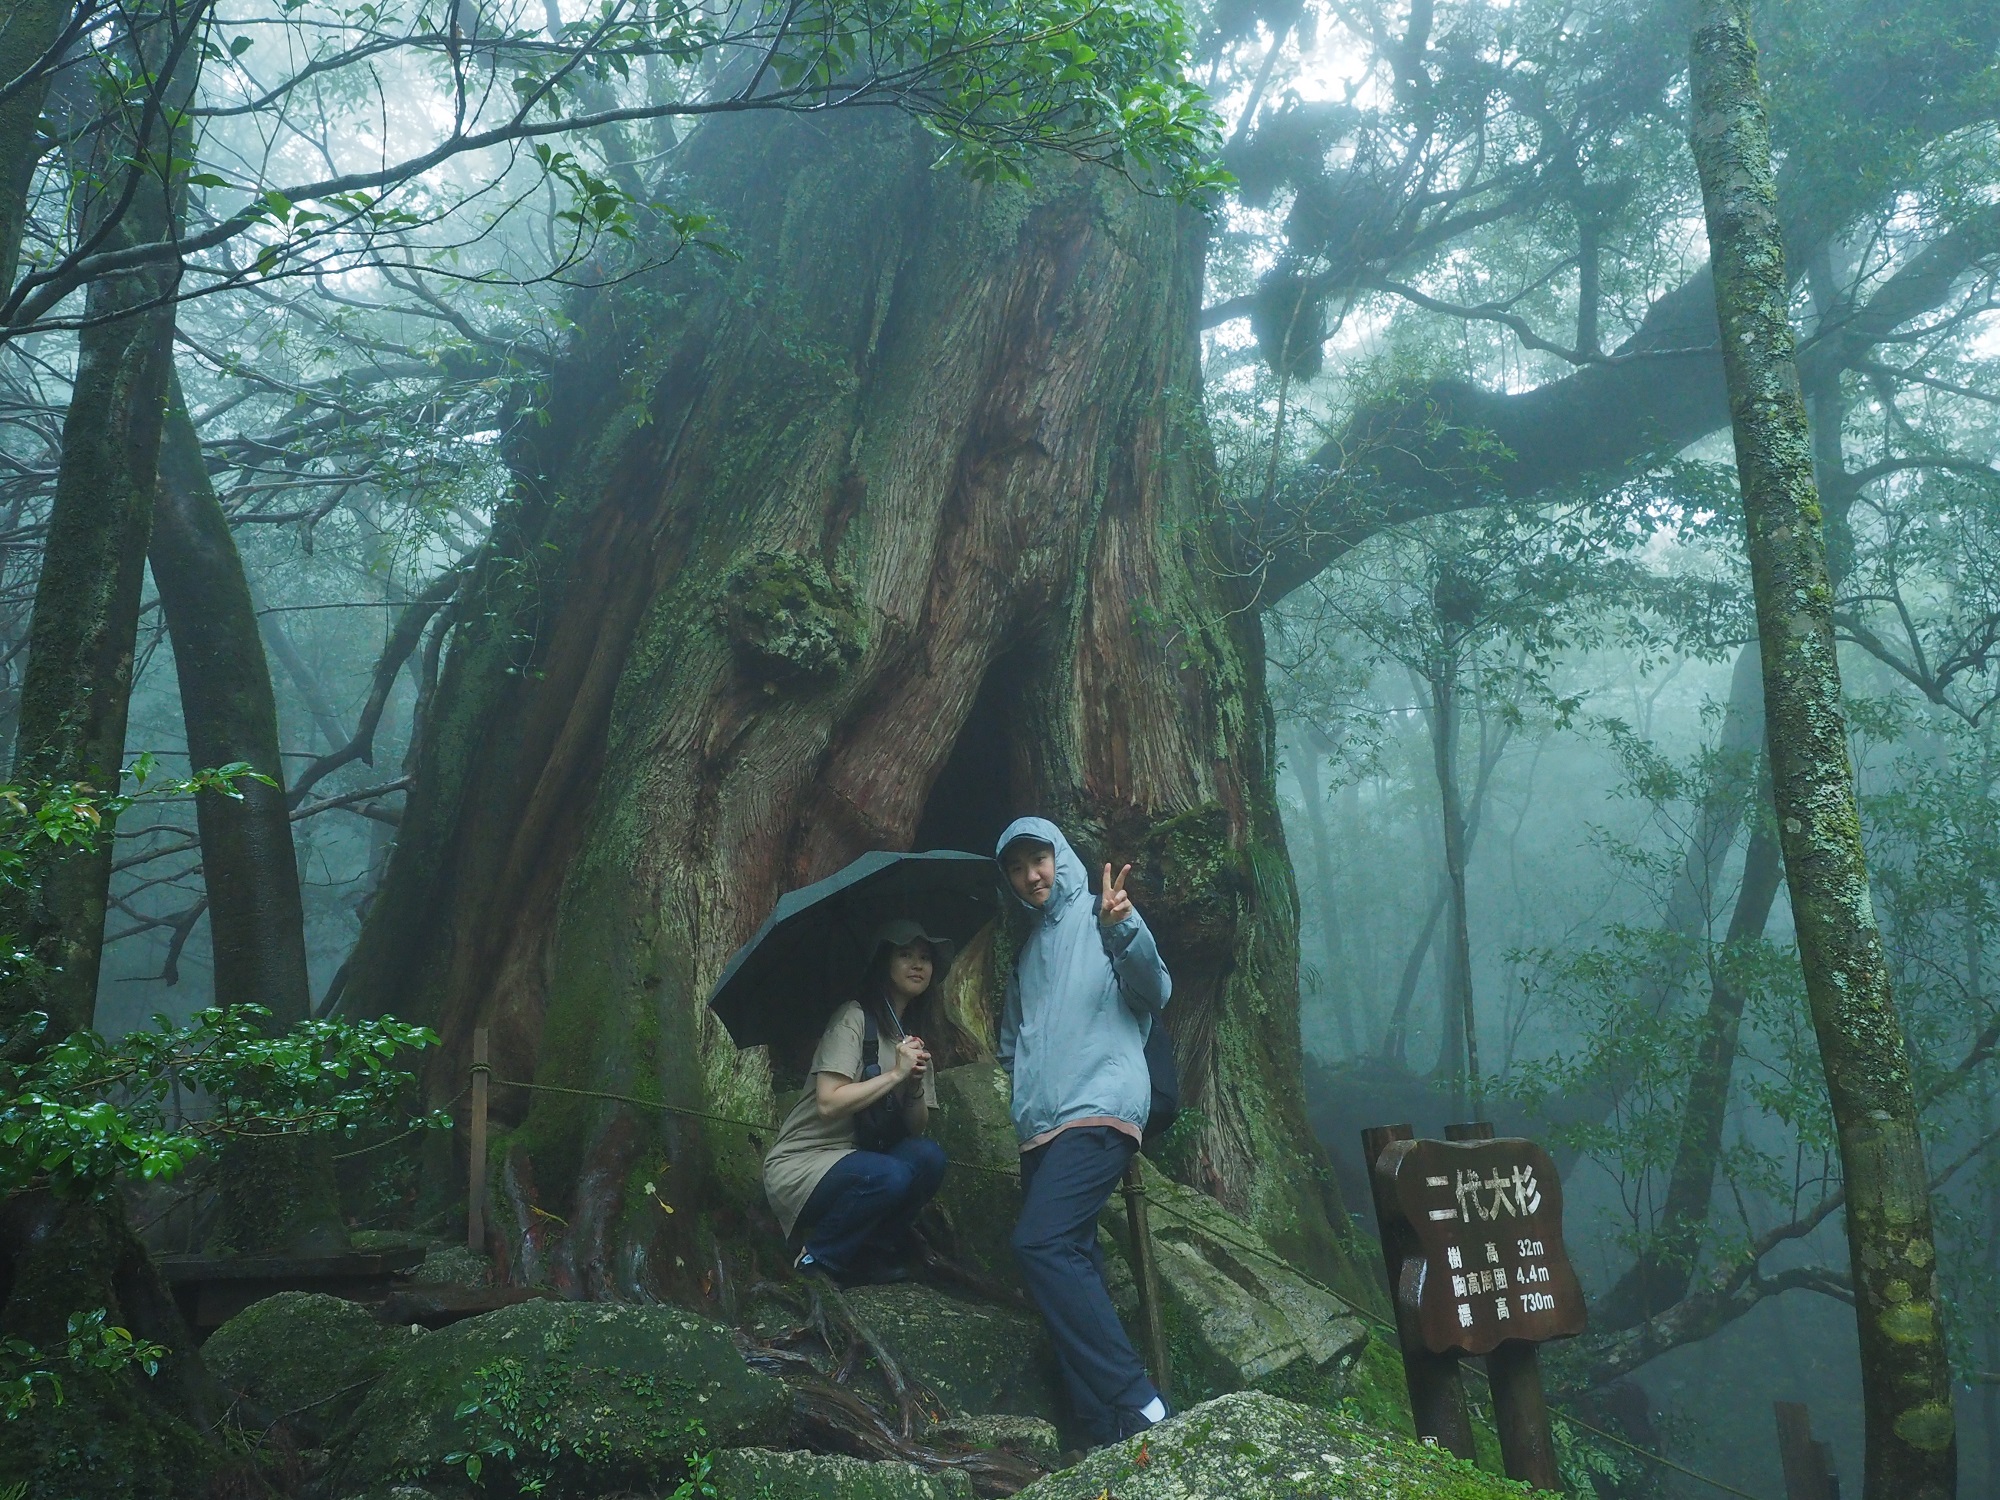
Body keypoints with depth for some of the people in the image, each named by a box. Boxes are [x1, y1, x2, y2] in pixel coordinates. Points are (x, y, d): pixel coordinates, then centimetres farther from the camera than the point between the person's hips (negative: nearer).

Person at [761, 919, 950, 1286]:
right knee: (889, 1177, -33)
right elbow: (828, 1104, -22)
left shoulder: (912, 1037, 13)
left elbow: (916, 1128, 7)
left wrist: (916, 1084, -12)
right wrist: (895, 1074, -19)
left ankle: (875, 1256, -2)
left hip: (854, 1157, 7)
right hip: (799, 1167, -7)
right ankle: (815, 1262, -10)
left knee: (929, 1155, -20)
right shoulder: (854, 1017, -11)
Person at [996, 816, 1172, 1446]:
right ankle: (1106, 1434, 3)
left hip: (1098, 1110, -8)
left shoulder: (1099, 916, 3)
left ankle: (1135, 1405, -23)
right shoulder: (1029, 946, 24)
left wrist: (1123, 931, -31)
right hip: (1042, 1125, 8)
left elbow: (1153, 993, -14)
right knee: (1071, 1264, 2)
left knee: (1040, 1242, -23)